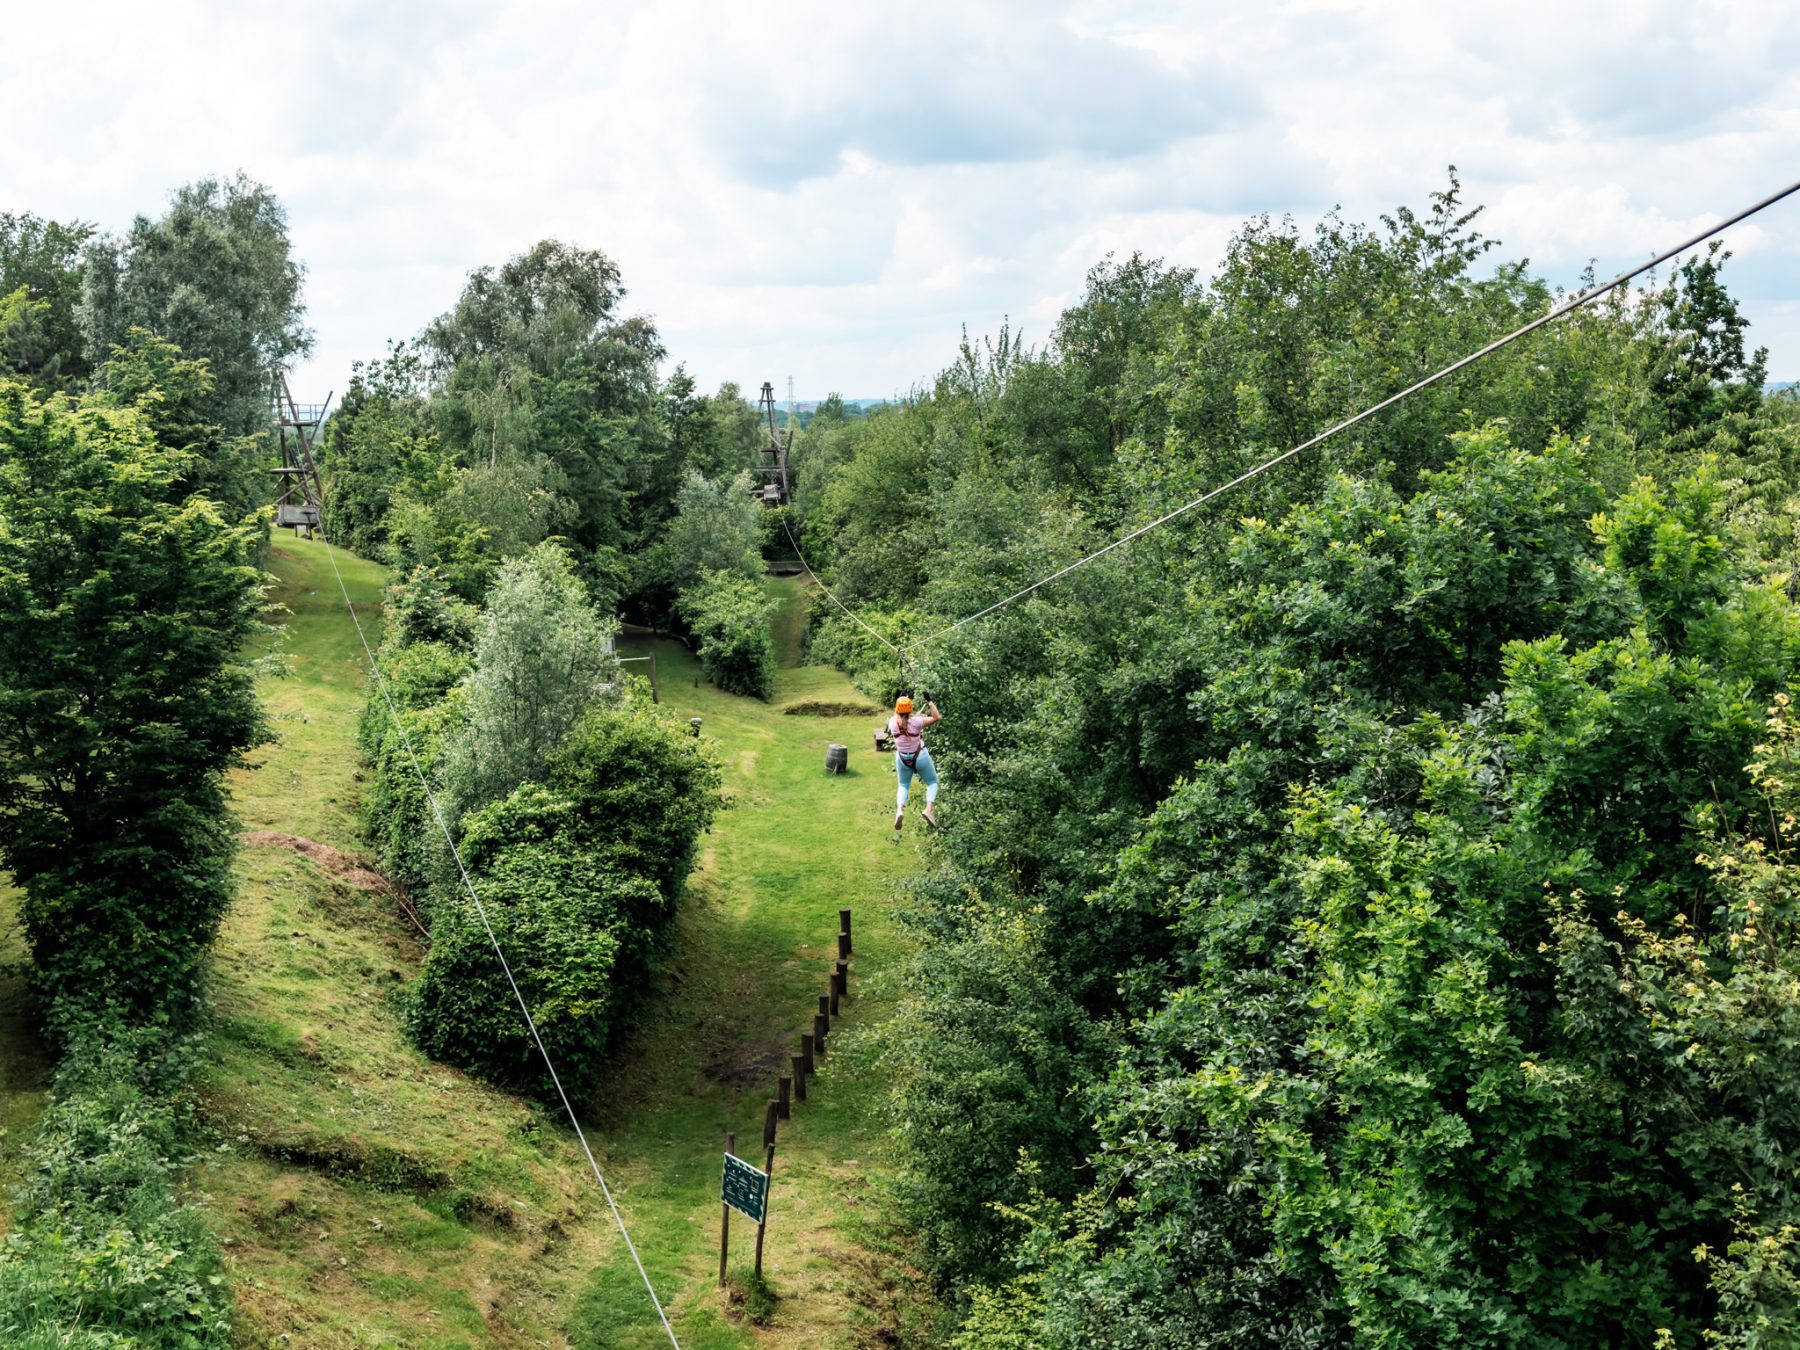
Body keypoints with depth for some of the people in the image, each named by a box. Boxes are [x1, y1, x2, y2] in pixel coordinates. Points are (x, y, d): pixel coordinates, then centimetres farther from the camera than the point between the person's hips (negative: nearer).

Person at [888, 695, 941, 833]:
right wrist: (930, 702, -14)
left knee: (903, 785, 23)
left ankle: (900, 810, -7)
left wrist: (898, 701, 12)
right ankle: (928, 809, -8)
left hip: (902, 758, 3)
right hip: (920, 757, -3)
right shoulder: (916, 722, -24)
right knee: (932, 782, 18)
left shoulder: (892, 722, -15)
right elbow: (937, 718, -19)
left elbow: (896, 715, 10)